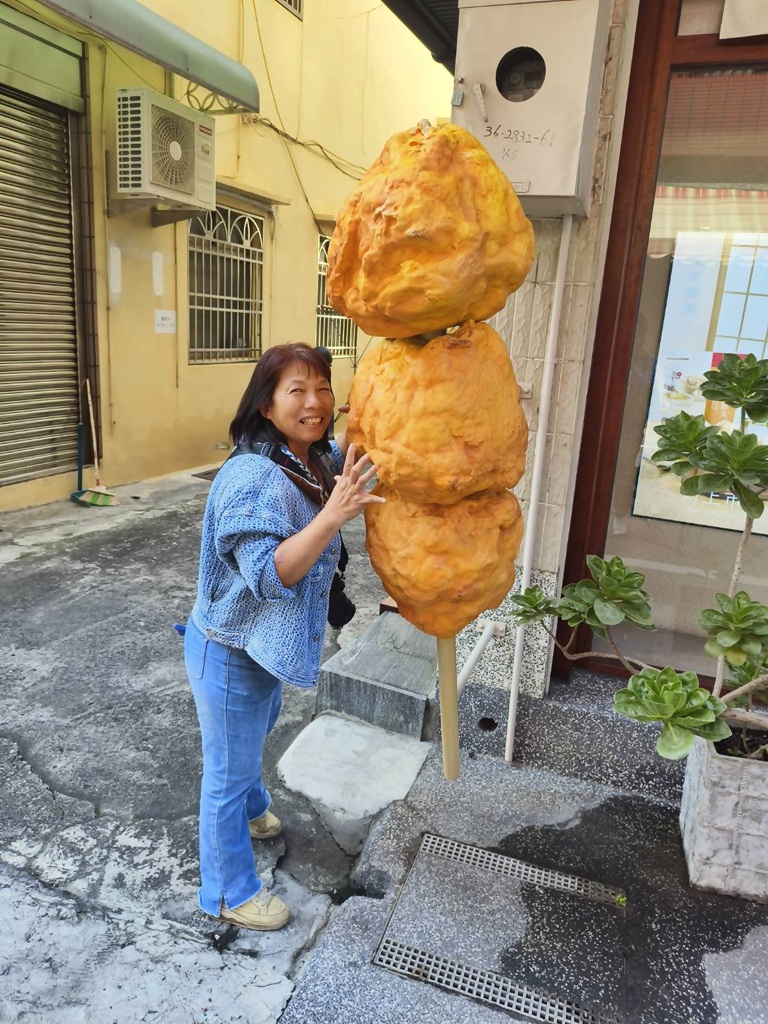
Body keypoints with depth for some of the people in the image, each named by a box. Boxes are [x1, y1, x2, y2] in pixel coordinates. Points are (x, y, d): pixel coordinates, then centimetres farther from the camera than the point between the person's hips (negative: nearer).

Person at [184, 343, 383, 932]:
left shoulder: (312, 460, -5)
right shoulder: (253, 478, -31)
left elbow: (344, 460, 16)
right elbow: (268, 574, -35)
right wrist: (333, 515, -44)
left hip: (266, 642, 9)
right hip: (229, 653, -9)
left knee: (255, 736, 33)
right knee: (229, 769, 12)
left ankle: (251, 811, 63)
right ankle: (229, 894, 35)